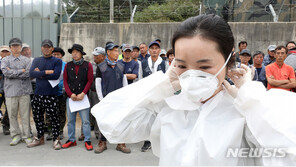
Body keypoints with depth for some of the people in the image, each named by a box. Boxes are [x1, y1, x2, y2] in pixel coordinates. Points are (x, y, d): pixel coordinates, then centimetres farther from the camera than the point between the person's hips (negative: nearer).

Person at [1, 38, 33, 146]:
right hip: (10, 91, 1)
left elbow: (28, 74, -6)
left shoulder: (26, 60, 9)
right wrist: (21, 71, -8)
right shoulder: (5, 60, 9)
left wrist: (12, 72, -7)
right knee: (12, 115, 3)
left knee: (25, 115, 1)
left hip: (24, 91, 0)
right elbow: (6, 72, -9)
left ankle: (26, 136, 11)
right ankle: (16, 136, 14)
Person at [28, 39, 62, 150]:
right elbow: (31, 74, -3)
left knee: (54, 117, -3)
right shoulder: (36, 60, 14)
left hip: (51, 94, -4)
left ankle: (56, 139, 9)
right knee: (37, 117, 12)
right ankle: (40, 138, 27)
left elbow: (56, 75, -14)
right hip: (38, 93, 5)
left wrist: (40, 73, -7)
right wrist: (47, 72, -12)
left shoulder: (57, 61, 2)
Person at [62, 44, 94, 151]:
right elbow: (65, 81, 7)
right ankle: (71, 140, 20)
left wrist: (83, 93, -10)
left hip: (83, 97, -3)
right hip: (70, 97, 3)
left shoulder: (87, 65, 3)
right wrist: (70, 94, -6)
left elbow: (90, 80, -1)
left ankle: (87, 140, 7)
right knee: (70, 120, 8)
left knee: (85, 120, -2)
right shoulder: (68, 66, 10)